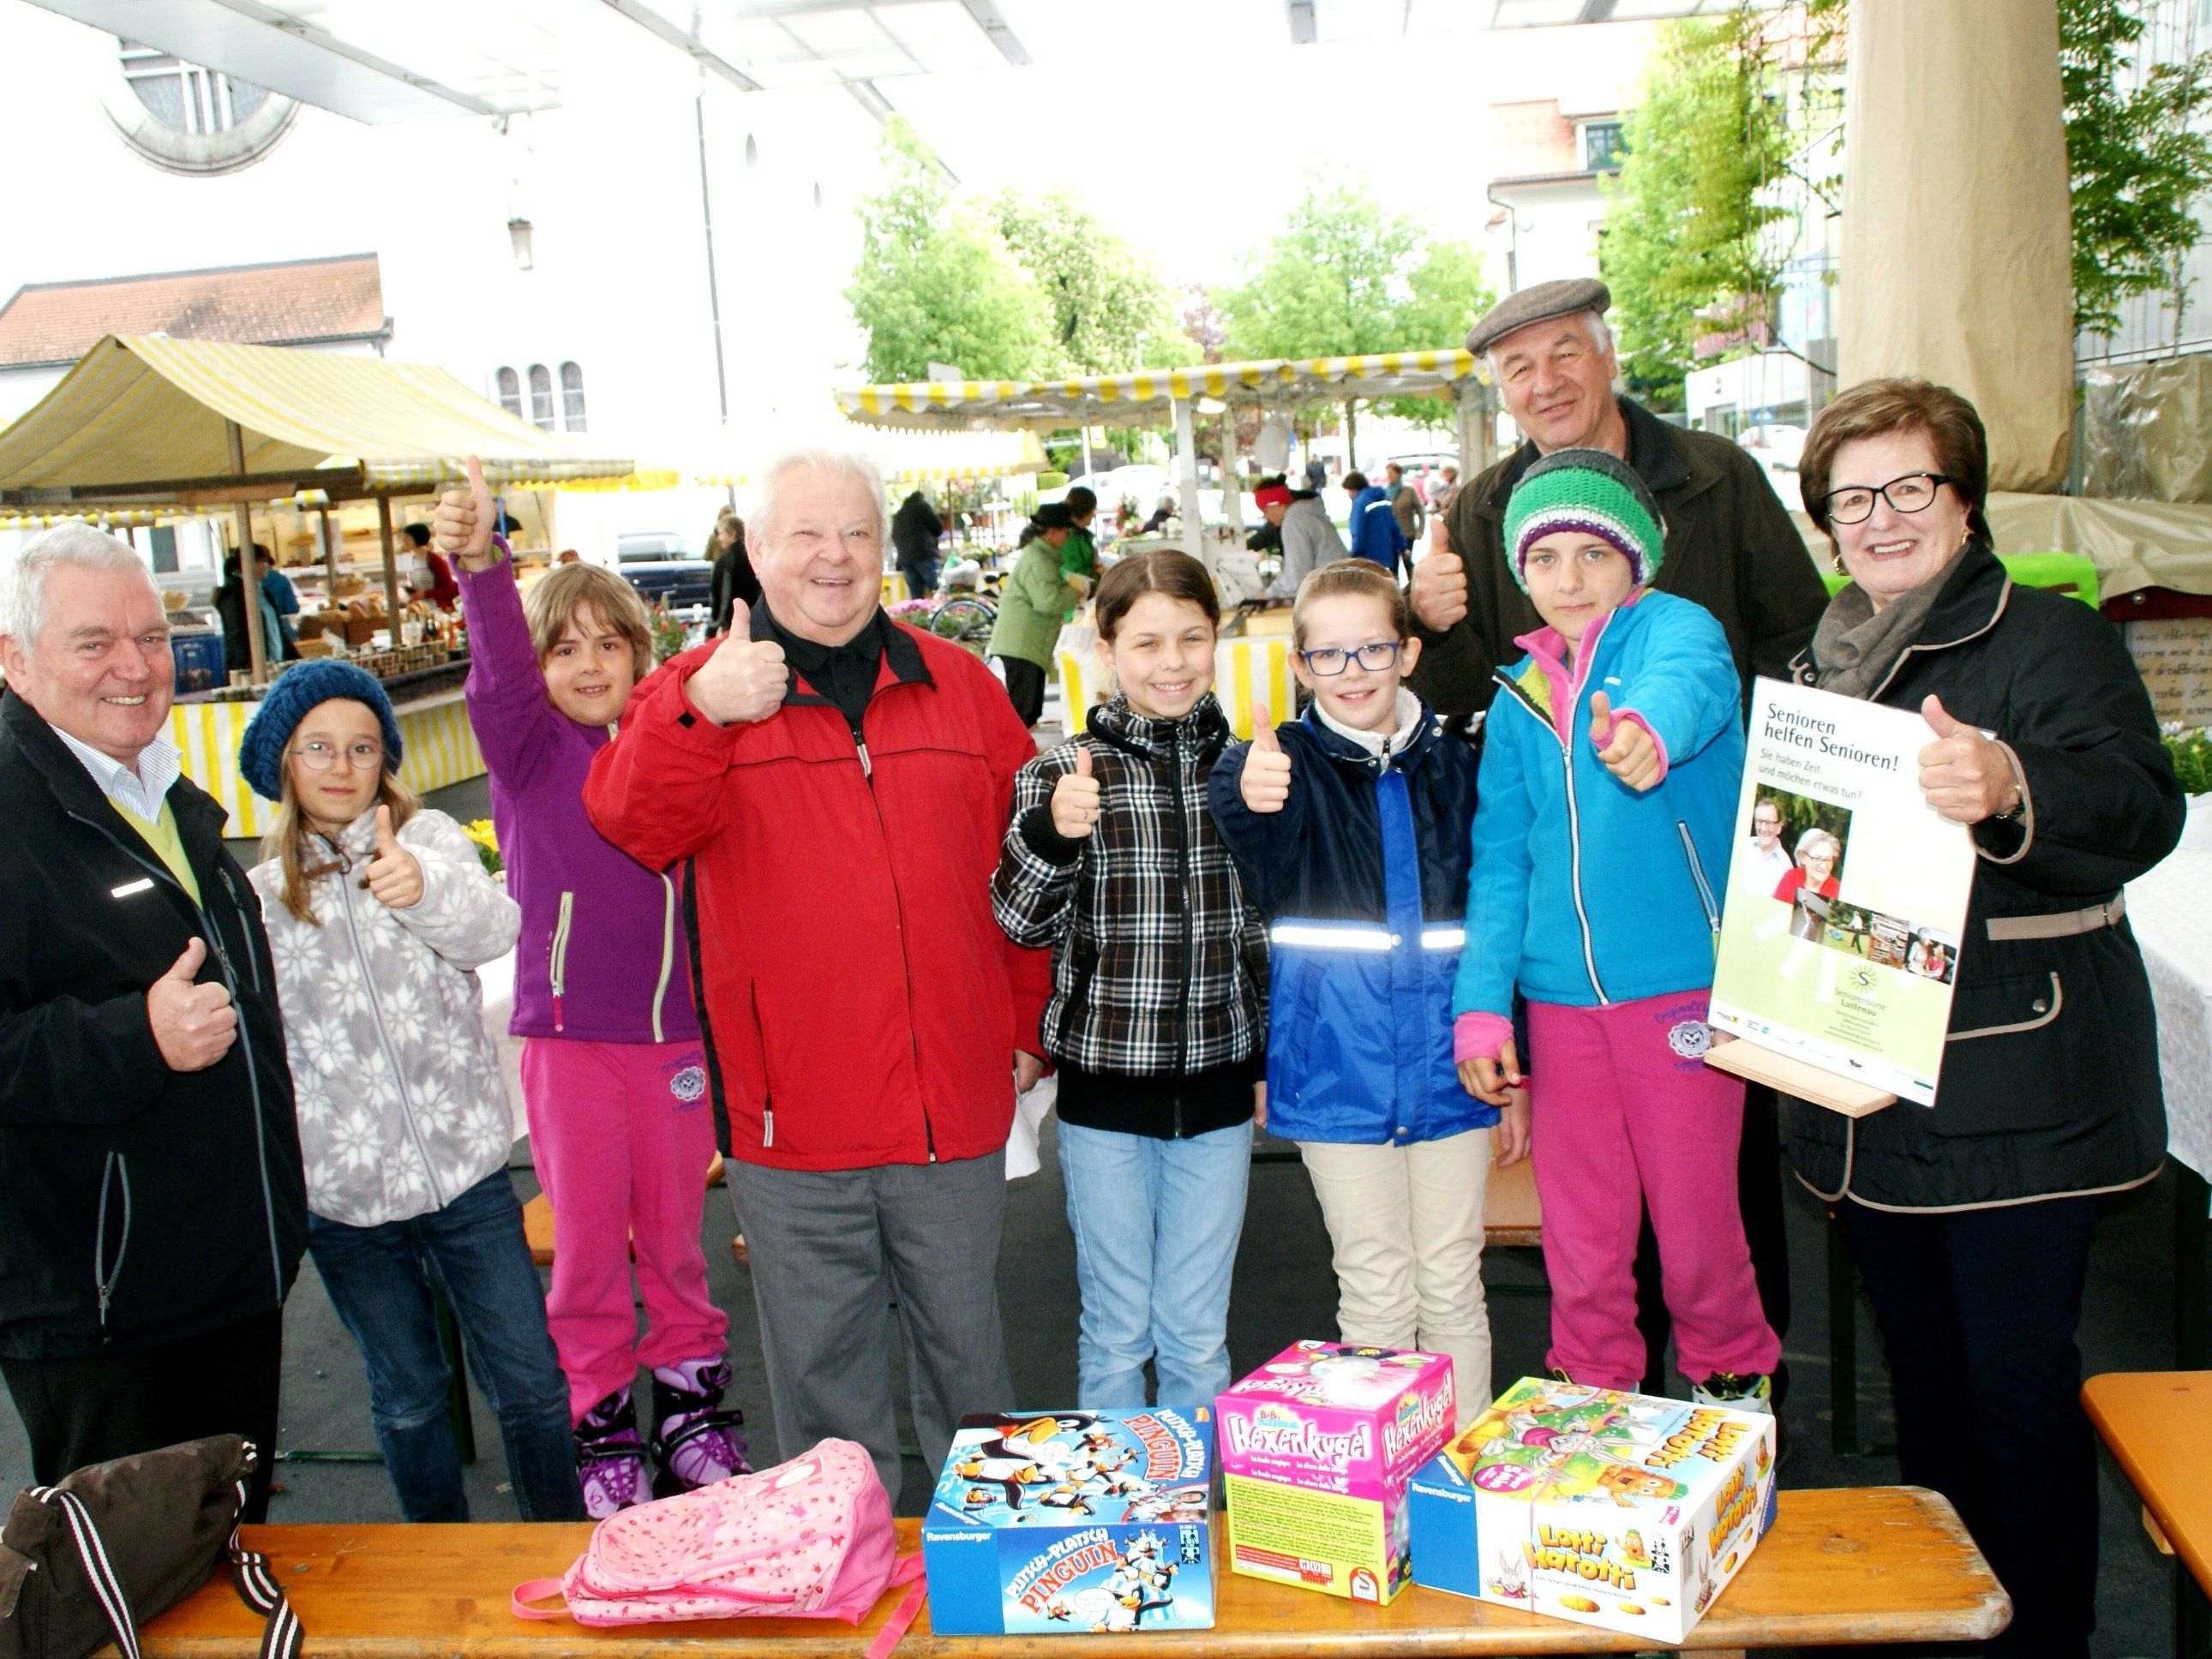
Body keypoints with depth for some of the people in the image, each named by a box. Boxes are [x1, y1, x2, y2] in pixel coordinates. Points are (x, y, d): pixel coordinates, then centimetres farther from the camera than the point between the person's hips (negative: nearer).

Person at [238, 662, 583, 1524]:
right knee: (408, 1395, 16)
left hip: (464, 1167, -2)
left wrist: (423, 887, -45)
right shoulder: (262, 895, 5)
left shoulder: (428, 837, -3)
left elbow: (492, 927, -24)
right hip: (342, 1191, 2)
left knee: (530, 1381, 4)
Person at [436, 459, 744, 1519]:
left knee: (675, 1232, 14)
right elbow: (498, 678, -25)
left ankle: (691, 1398, 32)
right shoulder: (528, 748, -5)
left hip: (675, 1030, 2)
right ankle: (600, 1422, 25)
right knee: (587, 1240, 8)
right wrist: (479, 565, -41)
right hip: (566, 1031, -2)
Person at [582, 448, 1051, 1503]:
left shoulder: (957, 685, 6)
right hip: (792, 1111, -2)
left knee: (965, 1338, 19)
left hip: (956, 1103, 2)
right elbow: (633, 824, -19)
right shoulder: (698, 691, 0)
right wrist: (700, 713, -37)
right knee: (819, 1361, 13)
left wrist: (1026, 1022, 8)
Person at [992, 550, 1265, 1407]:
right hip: (1106, 1086, -2)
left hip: (1218, 1087, 2)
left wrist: (1271, 1056, 12)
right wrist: (1052, 832, -28)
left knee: (1199, 1336, 12)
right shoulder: (1063, 772, -6)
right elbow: (1022, 924, -10)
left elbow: (1269, 925, 12)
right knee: (1117, 1331, 11)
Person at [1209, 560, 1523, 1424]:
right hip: (1339, 1070, -2)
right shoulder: (1283, 764, -4)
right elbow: (1259, 879, -26)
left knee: (1453, 1287, 12)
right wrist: (1250, 805, -50)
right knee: (1376, 1290, 8)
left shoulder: (1451, 765, 4)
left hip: (1445, 1065, 2)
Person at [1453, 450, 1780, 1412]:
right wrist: (1481, 1005, 2)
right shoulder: (1520, 694, 10)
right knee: (1579, 1225, 13)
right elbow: (1499, 859, 10)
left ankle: (1733, 1378, 35)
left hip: (1683, 981, -4)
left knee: (1695, 1212, 8)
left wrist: (1649, 727, -54)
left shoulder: (1673, 628, -4)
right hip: (1560, 997, 4)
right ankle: (1592, 1394, 35)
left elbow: (1691, 681, -31)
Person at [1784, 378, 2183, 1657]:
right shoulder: (1823, 665, 14)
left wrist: (2012, 785, -42)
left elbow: (2144, 805, -23)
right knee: (1924, 1372, 17)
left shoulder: (2050, 639, -6)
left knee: (2020, 1382, 0)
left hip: (2016, 1092, -6)